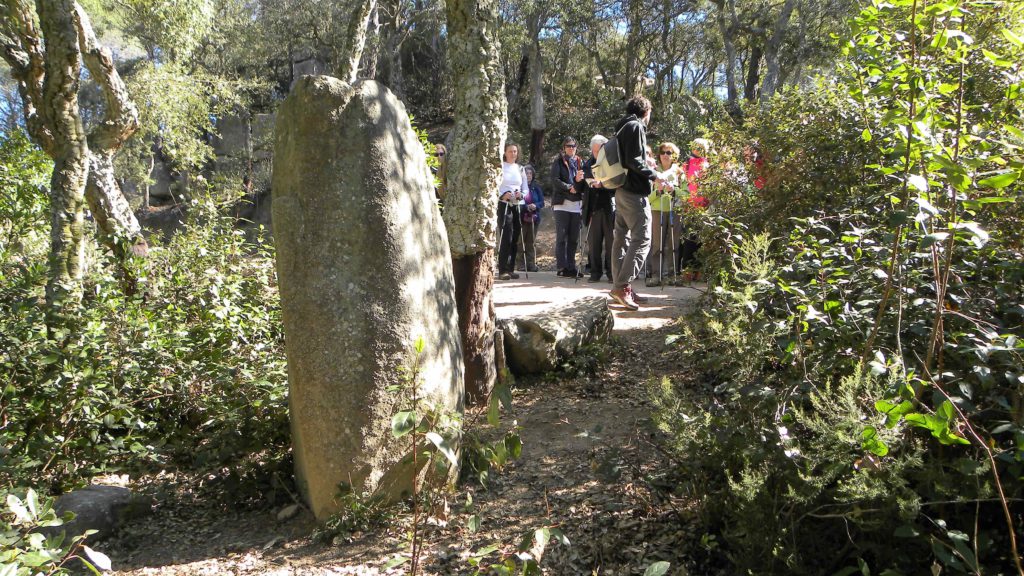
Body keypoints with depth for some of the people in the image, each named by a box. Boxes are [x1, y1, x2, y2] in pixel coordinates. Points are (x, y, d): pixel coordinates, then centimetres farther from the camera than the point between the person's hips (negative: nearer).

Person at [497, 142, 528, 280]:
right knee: (506, 237, -14)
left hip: (518, 206, 5)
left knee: (515, 238, 6)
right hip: (504, 205, -5)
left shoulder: (520, 168, 16)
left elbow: (526, 188, 17)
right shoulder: (500, 166, 1)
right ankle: (503, 270, -14)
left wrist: (521, 194, -5)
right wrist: (502, 195, -21)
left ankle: (510, 269, 13)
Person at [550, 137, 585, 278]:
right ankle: (562, 267, -6)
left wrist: (579, 180, -10)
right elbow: (555, 180, -7)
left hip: (576, 204, 4)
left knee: (574, 238, 5)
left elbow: (584, 184, 10)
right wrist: (569, 187, -13)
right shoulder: (558, 162, 6)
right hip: (561, 203, -4)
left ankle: (571, 267, 11)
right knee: (562, 236, -7)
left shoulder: (580, 162, 18)